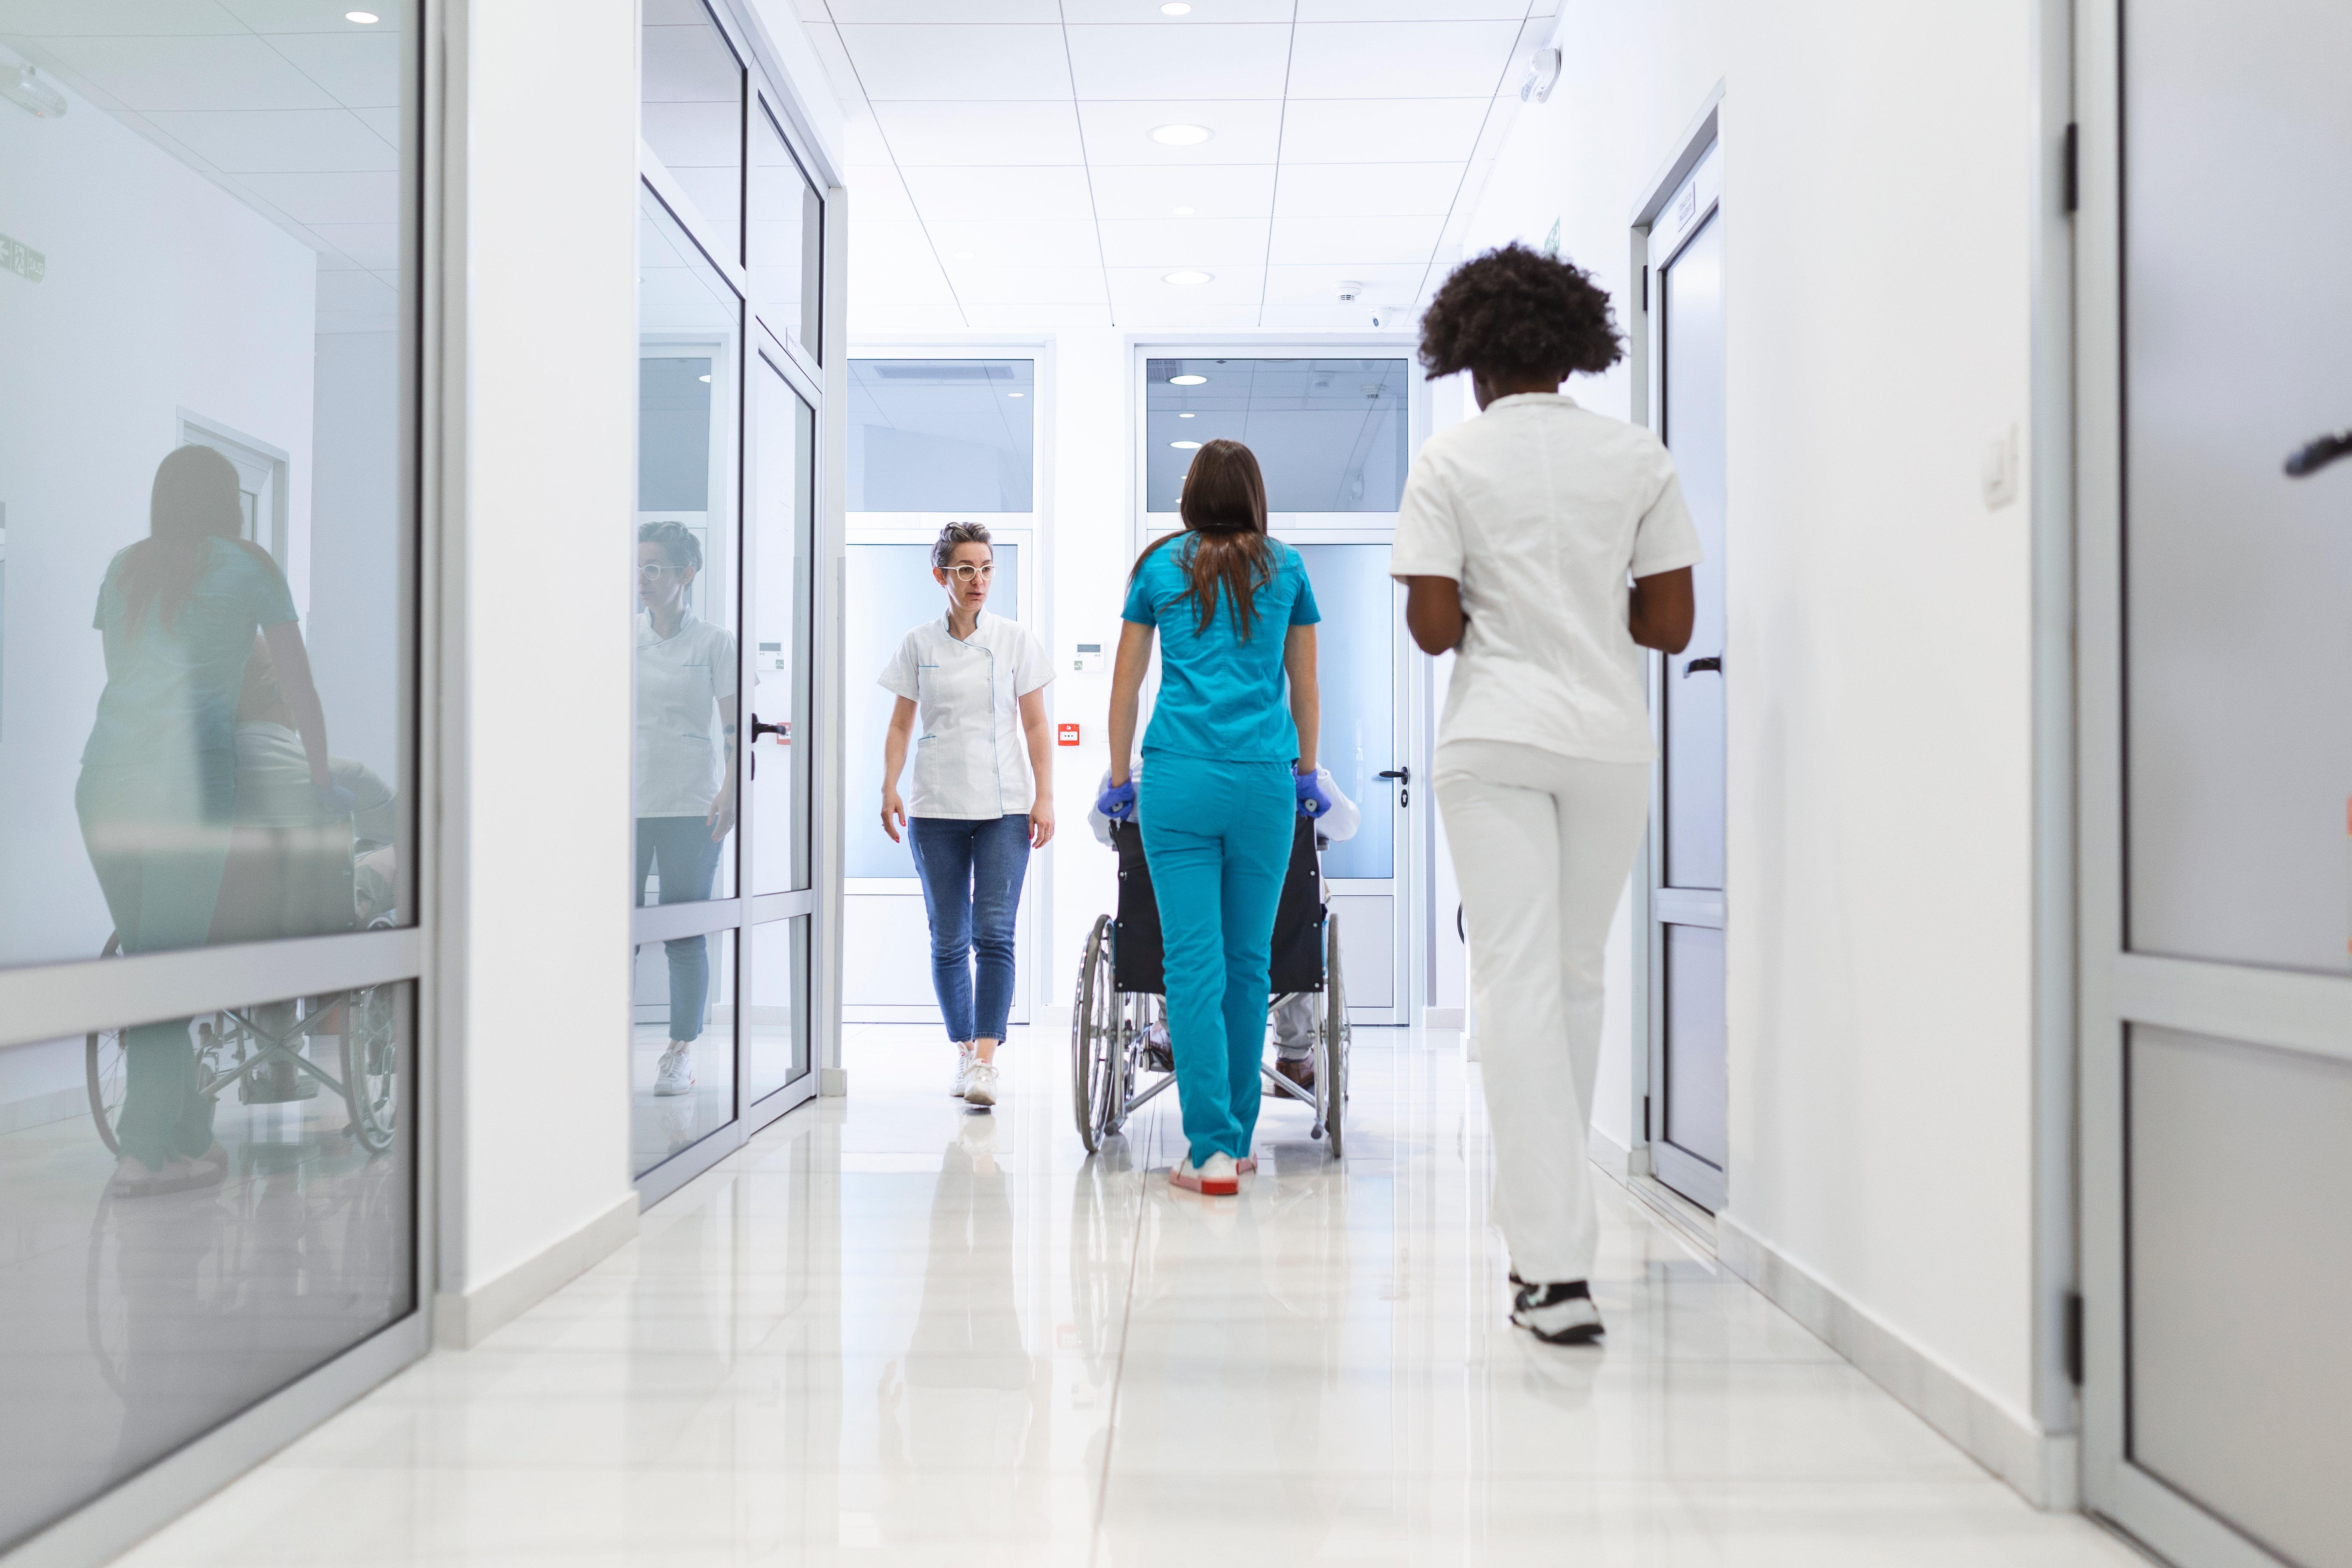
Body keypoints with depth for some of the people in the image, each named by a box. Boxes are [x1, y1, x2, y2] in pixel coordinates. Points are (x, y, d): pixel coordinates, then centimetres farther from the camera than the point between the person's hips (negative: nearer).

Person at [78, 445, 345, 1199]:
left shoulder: (123, 568, 21)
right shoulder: (248, 565, 9)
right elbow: (298, 685, 12)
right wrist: (323, 782, 23)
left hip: (104, 776, 5)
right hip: (190, 777, -5)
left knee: (144, 956, 11)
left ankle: (191, 1135, 19)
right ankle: (143, 1153, -1)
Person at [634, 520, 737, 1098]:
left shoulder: (715, 642, 2)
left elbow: (734, 727, -1)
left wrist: (730, 790, -14)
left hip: (691, 805, -3)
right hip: (627, 802, 3)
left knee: (684, 933, 0)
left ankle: (681, 1052, 11)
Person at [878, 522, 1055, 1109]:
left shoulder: (1018, 640, 4)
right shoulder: (918, 645, 6)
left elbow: (1036, 725, 4)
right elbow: (901, 725, 9)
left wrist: (1044, 798, -3)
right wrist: (889, 789, -4)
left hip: (1004, 807, -2)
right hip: (936, 809, 2)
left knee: (993, 933, -12)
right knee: (948, 939, 6)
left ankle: (986, 1060, -14)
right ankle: (963, 1053, 19)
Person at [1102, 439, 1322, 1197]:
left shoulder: (1159, 565, 11)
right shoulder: (1285, 568, 13)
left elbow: (1125, 685, 14)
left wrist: (1119, 779, 22)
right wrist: (1308, 772, 32)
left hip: (1180, 778, -1)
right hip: (1264, 779, 1)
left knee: (1195, 962, -3)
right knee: (1249, 962, 8)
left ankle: (1211, 1148, -8)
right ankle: (1235, 1137, 16)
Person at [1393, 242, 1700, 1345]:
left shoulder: (1450, 461, -3)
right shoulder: (1638, 457, 5)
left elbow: (1433, 628, -9)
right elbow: (1671, 625, 3)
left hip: (1495, 743, -3)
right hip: (1611, 740, 3)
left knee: (1519, 983, -3)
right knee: (1577, 975, 16)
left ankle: (1556, 1268, -7)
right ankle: (1547, 1219, 30)